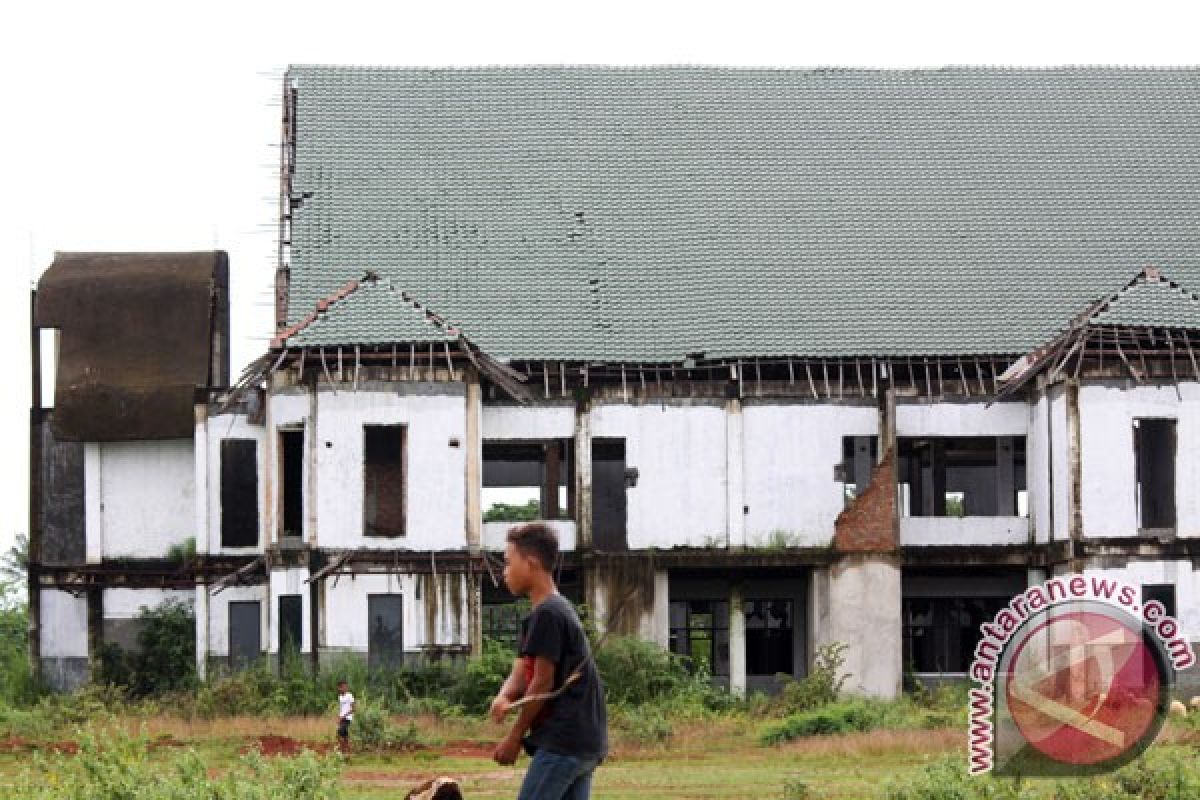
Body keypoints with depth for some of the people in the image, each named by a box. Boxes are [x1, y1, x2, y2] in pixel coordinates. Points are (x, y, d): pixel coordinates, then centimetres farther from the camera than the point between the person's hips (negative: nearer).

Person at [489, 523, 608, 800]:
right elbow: (520, 674, 12)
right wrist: (504, 697, -11)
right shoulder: (560, 610, 18)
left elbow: (543, 683, -14)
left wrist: (515, 737, -5)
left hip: (563, 741, -10)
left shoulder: (547, 613, -13)